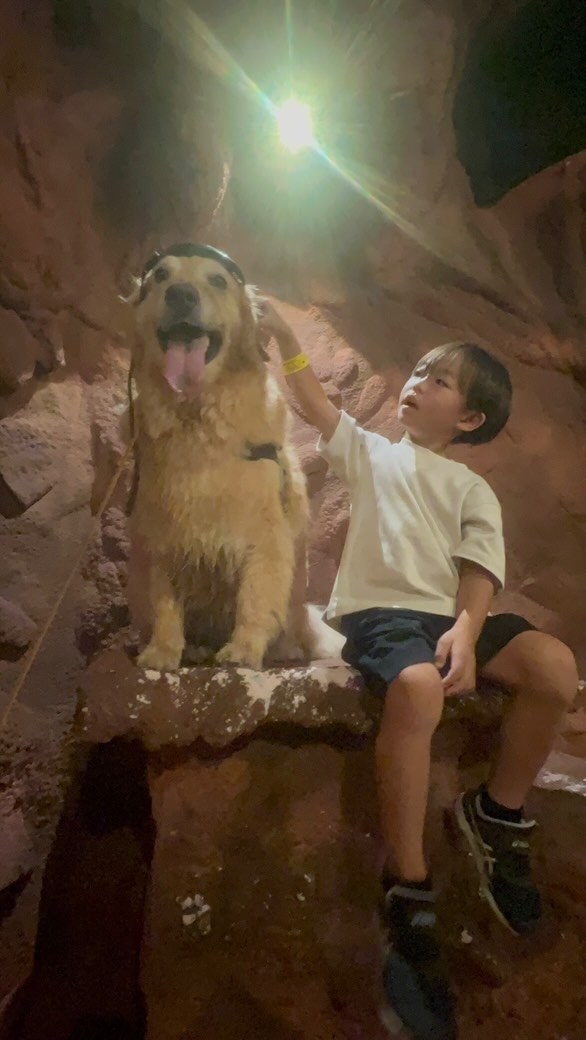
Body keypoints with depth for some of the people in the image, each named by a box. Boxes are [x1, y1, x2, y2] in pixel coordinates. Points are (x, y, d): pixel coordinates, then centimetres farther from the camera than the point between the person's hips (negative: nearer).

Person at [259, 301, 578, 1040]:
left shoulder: (472, 489, 18)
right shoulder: (371, 451, 18)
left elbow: (479, 569, 3)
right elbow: (318, 408, 4)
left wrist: (465, 631, -16)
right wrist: (285, 339, -9)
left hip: (447, 615, 4)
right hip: (377, 611, -3)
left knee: (555, 667, -20)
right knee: (418, 687, -36)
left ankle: (498, 814, 4)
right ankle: (408, 895, -24)